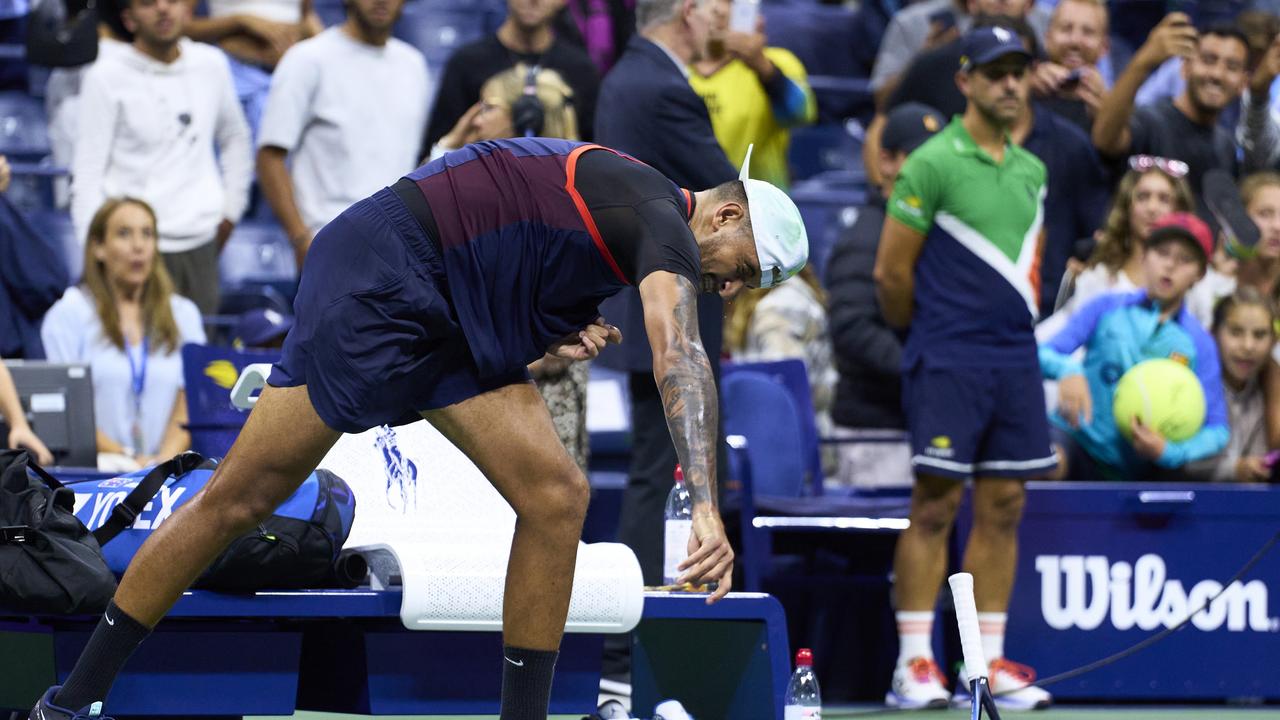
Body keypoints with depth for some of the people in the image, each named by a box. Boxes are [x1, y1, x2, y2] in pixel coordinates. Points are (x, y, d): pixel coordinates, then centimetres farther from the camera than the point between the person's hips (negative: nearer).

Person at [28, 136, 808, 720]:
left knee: (558, 496, -3)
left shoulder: (627, 200, 17)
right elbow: (680, 356, -31)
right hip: (377, 281, -10)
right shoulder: (664, 219, -14)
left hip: (449, 320, 10)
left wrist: (561, 341, 3)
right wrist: (707, 506, -42)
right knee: (239, 499, -10)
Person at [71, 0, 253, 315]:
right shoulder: (108, 77, -3)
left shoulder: (211, 65, 9)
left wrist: (230, 211, 17)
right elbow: (87, 174, -4)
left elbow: (235, 140, 25)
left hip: (199, 245, 4)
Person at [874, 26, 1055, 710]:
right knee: (936, 505, -7)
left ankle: (988, 663, 8)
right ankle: (914, 664, -4)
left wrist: (1016, 327, 16)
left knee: (1003, 507, 5)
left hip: (1015, 359, 6)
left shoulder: (1031, 170, 13)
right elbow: (891, 274, -6)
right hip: (948, 364, -6)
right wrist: (927, 333, 7)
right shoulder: (933, 163, -8)